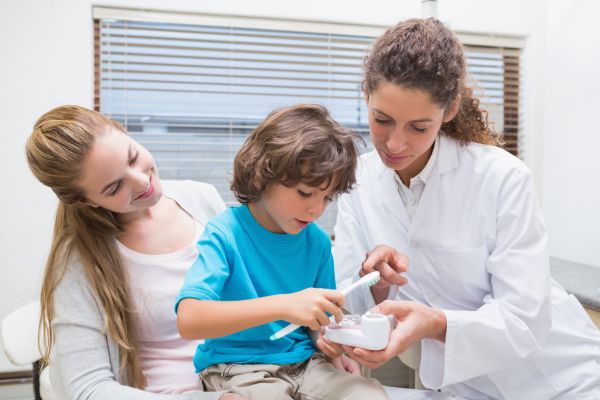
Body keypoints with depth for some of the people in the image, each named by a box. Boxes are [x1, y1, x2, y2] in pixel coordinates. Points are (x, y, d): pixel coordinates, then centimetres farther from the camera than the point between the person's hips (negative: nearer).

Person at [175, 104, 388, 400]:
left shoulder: (317, 241, 1)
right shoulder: (225, 234, -14)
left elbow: (319, 321, 11)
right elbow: (188, 321, -26)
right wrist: (281, 305, -34)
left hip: (303, 363, 4)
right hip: (236, 369, -3)